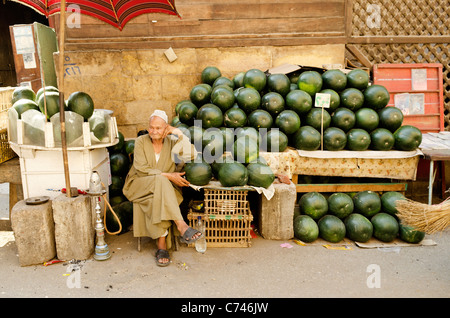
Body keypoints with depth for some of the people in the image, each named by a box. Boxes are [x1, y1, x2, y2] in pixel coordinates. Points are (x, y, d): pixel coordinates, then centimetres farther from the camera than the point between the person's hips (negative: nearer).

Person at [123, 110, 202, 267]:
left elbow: (191, 155, -14)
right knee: (161, 181, -34)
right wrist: (168, 175, -19)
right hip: (139, 185, -2)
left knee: (158, 200, -33)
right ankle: (181, 225, -41)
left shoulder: (171, 142, 4)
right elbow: (141, 169, -11)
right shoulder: (141, 141, -2)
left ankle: (162, 244, -29)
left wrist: (178, 133, -13)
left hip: (163, 187, 2)